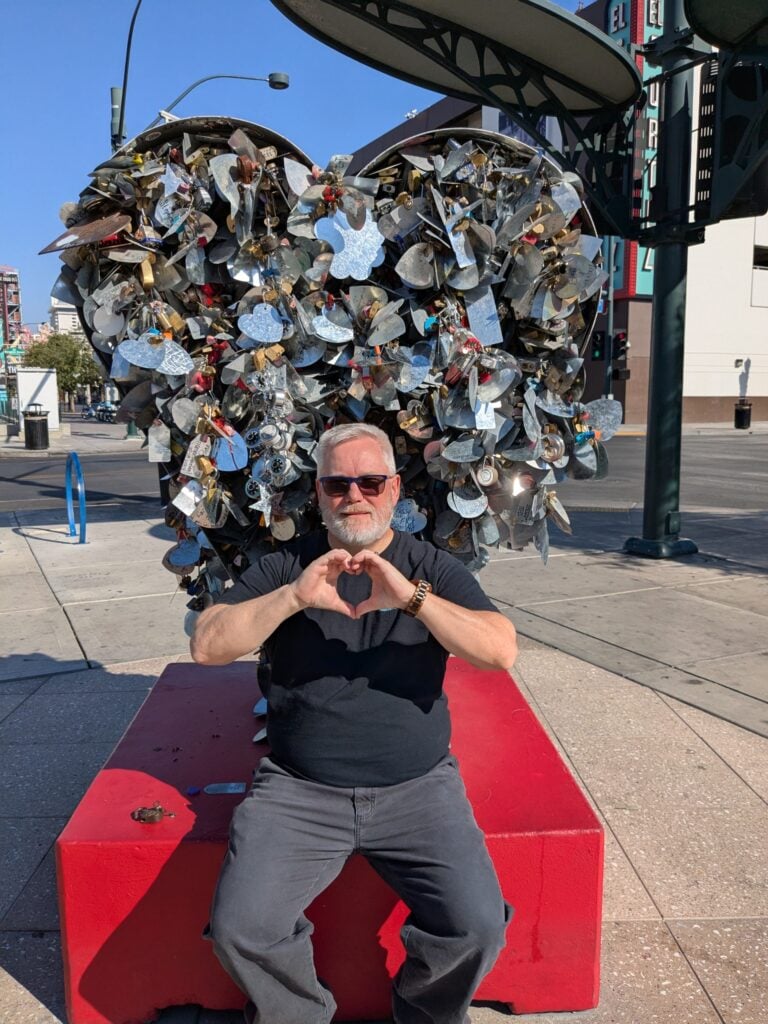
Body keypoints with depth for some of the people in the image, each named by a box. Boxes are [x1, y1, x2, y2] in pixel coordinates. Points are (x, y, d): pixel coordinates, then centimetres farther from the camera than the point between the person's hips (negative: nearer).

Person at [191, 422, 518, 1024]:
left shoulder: (432, 568, 5)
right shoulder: (285, 567, 6)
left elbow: (502, 651, -9)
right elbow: (208, 646, -5)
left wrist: (411, 598, -24)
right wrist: (295, 596, -20)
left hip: (417, 787, 0)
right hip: (298, 791, 1)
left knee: (477, 927, -17)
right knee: (240, 929, -18)